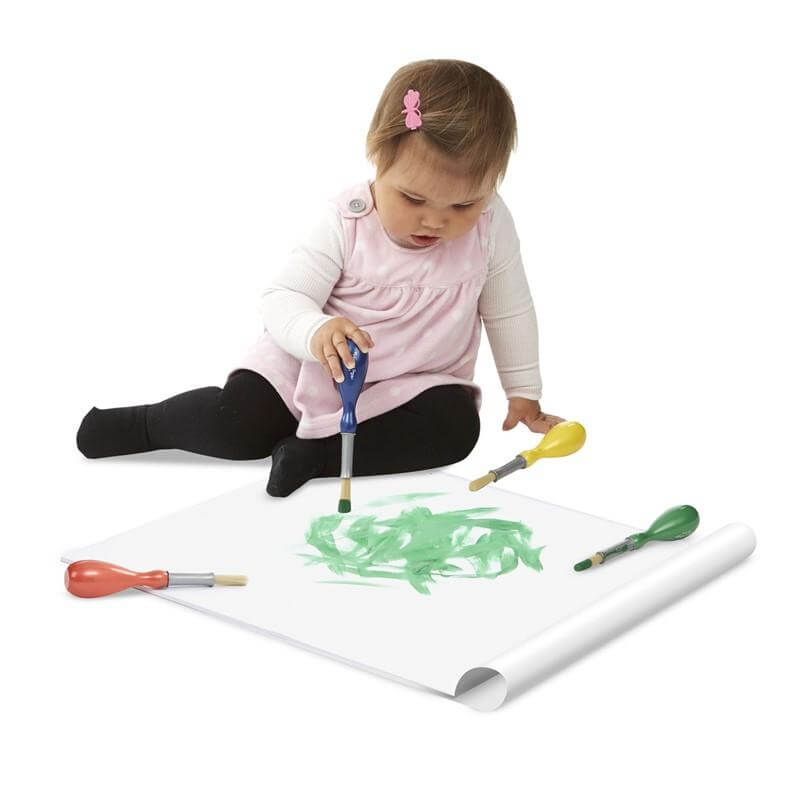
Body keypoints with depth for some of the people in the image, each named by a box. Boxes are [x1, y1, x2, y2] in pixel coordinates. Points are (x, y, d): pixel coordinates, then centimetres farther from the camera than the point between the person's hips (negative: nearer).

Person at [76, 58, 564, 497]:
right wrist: (317, 332, -43)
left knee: (455, 426, -29)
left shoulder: (490, 226, -13)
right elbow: (284, 298, -21)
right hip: (314, 362, -1)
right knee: (237, 424, -19)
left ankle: (315, 452, -25)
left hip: (414, 383, 2)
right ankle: (143, 423, 11)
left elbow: (509, 312, 3)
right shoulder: (346, 222, -17)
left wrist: (524, 393, 7)